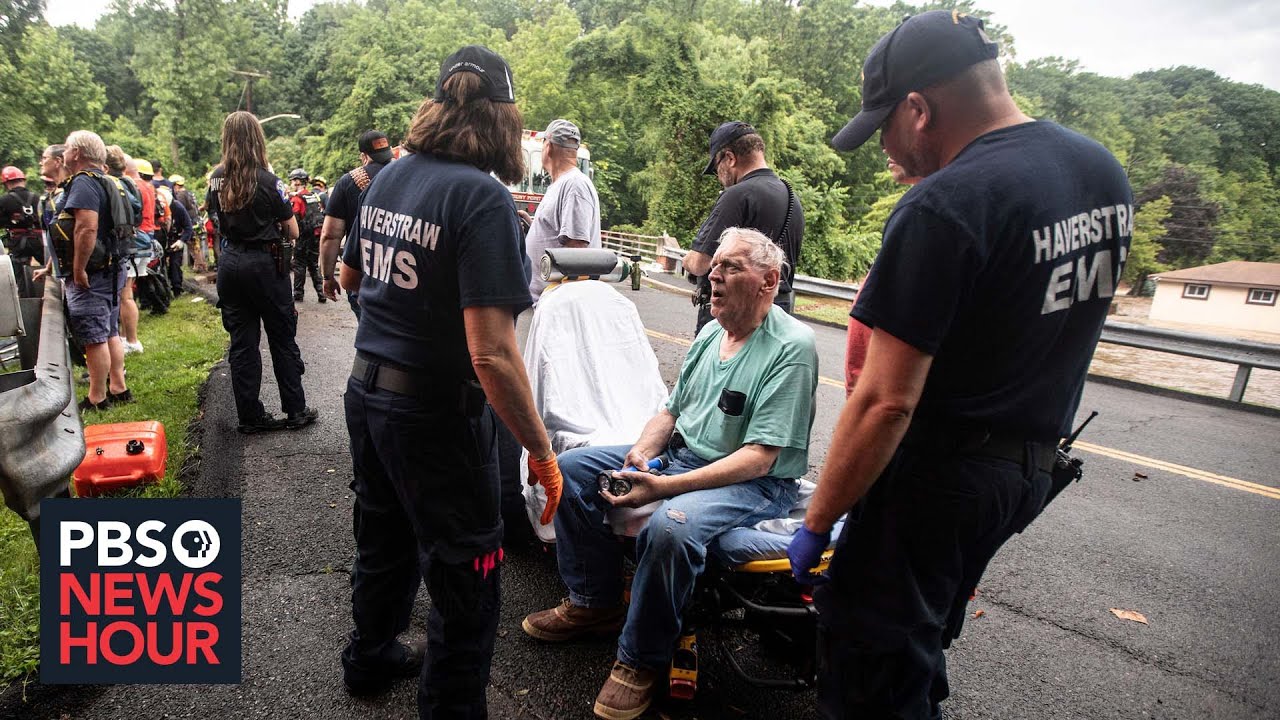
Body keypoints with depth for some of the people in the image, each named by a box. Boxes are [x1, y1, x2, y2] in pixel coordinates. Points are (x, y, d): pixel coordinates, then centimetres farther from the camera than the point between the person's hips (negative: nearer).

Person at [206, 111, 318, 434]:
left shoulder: (216, 179, 2)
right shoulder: (267, 181, -13)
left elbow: (217, 217, 17)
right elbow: (292, 231, -6)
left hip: (230, 262, 5)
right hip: (264, 263, -5)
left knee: (242, 341, 9)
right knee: (282, 338, 6)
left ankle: (249, 416, 14)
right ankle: (296, 410, 13)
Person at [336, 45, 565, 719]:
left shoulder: (388, 177, 2)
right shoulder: (482, 196, -21)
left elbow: (349, 275, 18)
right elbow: (492, 354, -27)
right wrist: (541, 449, -18)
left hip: (366, 391, 9)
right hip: (433, 411, -8)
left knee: (385, 538, 28)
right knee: (467, 579, 10)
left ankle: (370, 659, 51)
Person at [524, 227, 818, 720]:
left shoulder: (792, 347, -18)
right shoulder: (710, 333, 7)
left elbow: (759, 457, -23)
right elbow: (670, 411, 14)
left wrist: (666, 486, -30)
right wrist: (641, 454, -8)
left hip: (755, 482, -8)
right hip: (682, 454, 8)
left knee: (670, 526, -37)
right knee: (572, 468, 0)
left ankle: (642, 660, -10)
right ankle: (595, 602, 12)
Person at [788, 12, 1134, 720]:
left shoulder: (943, 206, -24)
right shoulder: (1104, 171, 5)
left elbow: (886, 402, -26)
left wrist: (816, 526, -17)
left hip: (938, 474, -9)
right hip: (1032, 464, 9)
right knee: (924, 640, 27)